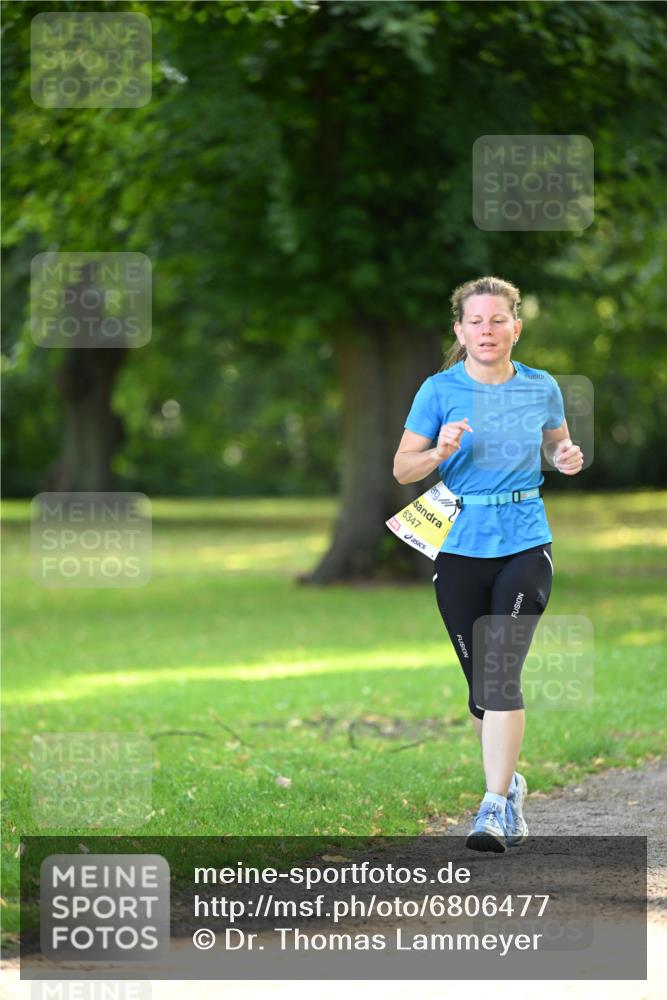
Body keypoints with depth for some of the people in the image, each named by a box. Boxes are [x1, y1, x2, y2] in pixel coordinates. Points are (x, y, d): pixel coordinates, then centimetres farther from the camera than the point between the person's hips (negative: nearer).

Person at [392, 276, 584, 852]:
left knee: (502, 670, -14)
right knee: (479, 677, 7)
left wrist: (567, 460, -2)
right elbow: (402, 469, 0)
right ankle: (509, 783, 28)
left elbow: (556, 448, 21)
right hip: (459, 547, 1)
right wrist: (442, 452, -19)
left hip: (525, 545, -1)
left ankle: (495, 806, -14)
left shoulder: (541, 389, 4)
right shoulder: (440, 390, -2)